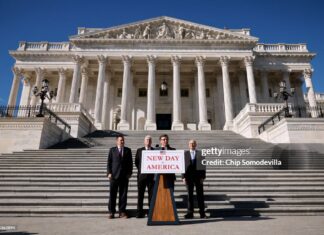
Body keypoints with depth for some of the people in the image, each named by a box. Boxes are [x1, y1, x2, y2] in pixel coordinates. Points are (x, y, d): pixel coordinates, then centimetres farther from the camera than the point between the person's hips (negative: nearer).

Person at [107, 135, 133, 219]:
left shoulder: (128, 150, 10)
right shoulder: (112, 150, 7)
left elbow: (130, 162, 9)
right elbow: (109, 162, 4)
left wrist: (130, 172, 0)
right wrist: (109, 173, -5)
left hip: (124, 176, 1)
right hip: (114, 175, -1)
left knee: (123, 194, 4)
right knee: (112, 194, 2)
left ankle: (122, 212, 14)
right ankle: (111, 212, 12)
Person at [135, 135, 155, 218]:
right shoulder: (139, 150, 8)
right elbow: (136, 162, 13)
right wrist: (141, 170, 7)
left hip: (151, 176, -1)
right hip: (141, 175, 1)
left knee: (152, 195, 2)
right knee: (140, 195, 4)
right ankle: (140, 212, 13)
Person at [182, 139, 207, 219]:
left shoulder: (200, 153, 4)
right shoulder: (185, 153, 5)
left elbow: (203, 165, 2)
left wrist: (203, 177, -5)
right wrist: (183, 177, -4)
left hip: (198, 177, 0)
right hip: (189, 177, 1)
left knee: (200, 195, 5)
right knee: (190, 195, 6)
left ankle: (202, 213, 14)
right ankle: (190, 213, 13)